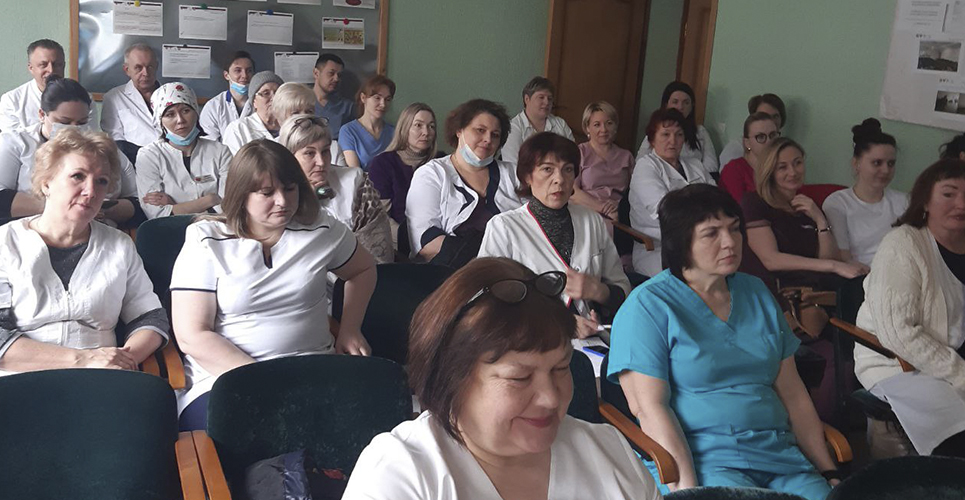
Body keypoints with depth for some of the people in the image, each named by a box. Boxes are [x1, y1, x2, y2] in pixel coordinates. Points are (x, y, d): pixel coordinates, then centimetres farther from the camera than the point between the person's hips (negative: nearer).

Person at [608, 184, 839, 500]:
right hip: (700, 459, -6)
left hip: (779, 453, 6)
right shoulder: (648, 306, -2)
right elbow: (649, 407, -10)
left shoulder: (756, 294, 18)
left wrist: (829, 472, 9)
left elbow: (793, 394, 17)